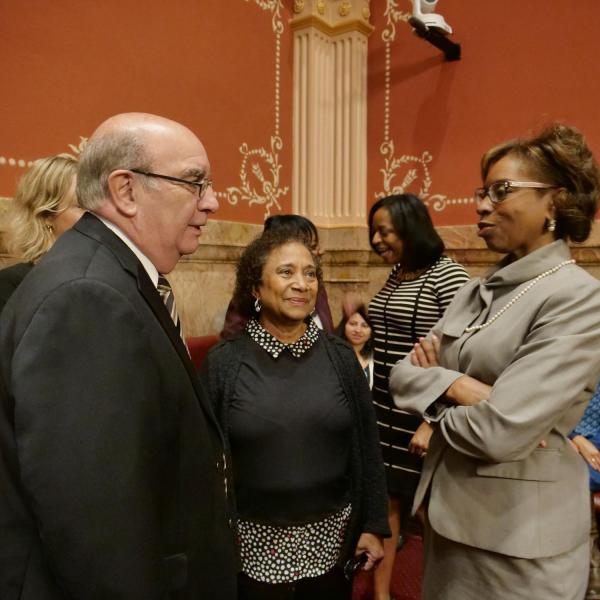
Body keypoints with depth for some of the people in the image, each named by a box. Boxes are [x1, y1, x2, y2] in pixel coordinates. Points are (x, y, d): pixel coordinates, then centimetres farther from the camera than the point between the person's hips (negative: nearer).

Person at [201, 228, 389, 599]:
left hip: (331, 541, 2)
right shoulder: (224, 362, -10)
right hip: (254, 545, -1)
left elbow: (367, 446, 1)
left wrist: (374, 524, 2)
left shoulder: (340, 357, -4)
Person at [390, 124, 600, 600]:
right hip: (451, 511, 7)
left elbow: (499, 431, -27)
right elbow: (402, 373, 1)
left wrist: (437, 403, -8)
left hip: (520, 534, -6)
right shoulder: (479, 290, 4)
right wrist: (453, 384, -18)